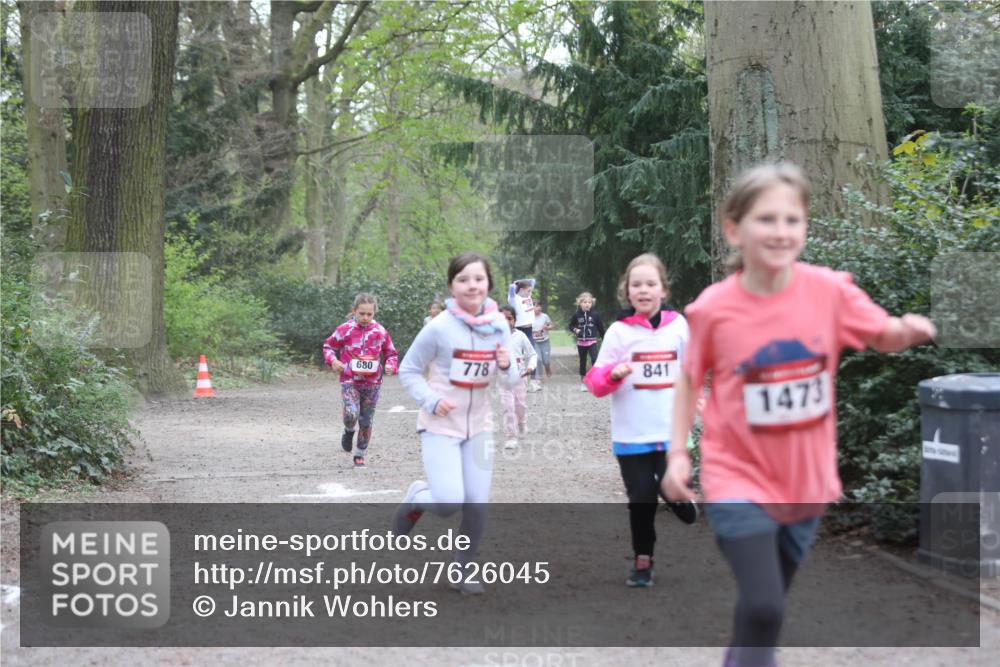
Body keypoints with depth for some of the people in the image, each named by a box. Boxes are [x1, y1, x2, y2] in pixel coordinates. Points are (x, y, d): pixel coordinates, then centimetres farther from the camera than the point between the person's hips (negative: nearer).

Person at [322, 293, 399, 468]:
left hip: (372, 383, 2)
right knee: (351, 414, -24)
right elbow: (328, 346, 8)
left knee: (366, 422, 9)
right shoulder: (345, 330, -6)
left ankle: (360, 455, 27)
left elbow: (391, 353, 11)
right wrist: (332, 360, -11)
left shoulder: (380, 332, -1)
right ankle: (349, 430, 13)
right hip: (350, 381, -2)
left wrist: (390, 365, -10)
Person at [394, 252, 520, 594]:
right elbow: (408, 371, -6)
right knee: (450, 502, -15)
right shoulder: (439, 327, -16)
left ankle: (463, 569, 23)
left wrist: (505, 367, -20)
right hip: (440, 425, -4)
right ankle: (416, 497, 19)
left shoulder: (499, 325, -3)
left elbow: (510, 382, 2)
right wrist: (432, 401, -21)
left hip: (478, 425, 4)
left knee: (477, 504, 3)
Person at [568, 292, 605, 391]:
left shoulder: (595, 315, -4)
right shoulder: (576, 315, -3)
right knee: (582, 362, 11)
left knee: (594, 359, -20)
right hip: (581, 342, 1)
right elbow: (571, 326, 8)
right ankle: (583, 383, 21)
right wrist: (575, 330, -13)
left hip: (592, 342, -1)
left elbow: (600, 327, 4)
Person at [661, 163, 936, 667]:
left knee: (766, 604, 20)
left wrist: (909, 331, -21)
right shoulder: (714, 308, -14)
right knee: (762, 608, -17)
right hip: (739, 481, -3)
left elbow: (883, 336, 2)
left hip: (805, 479, 3)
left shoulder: (829, 290, -11)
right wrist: (677, 454, -3)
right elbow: (690, 379, 2)